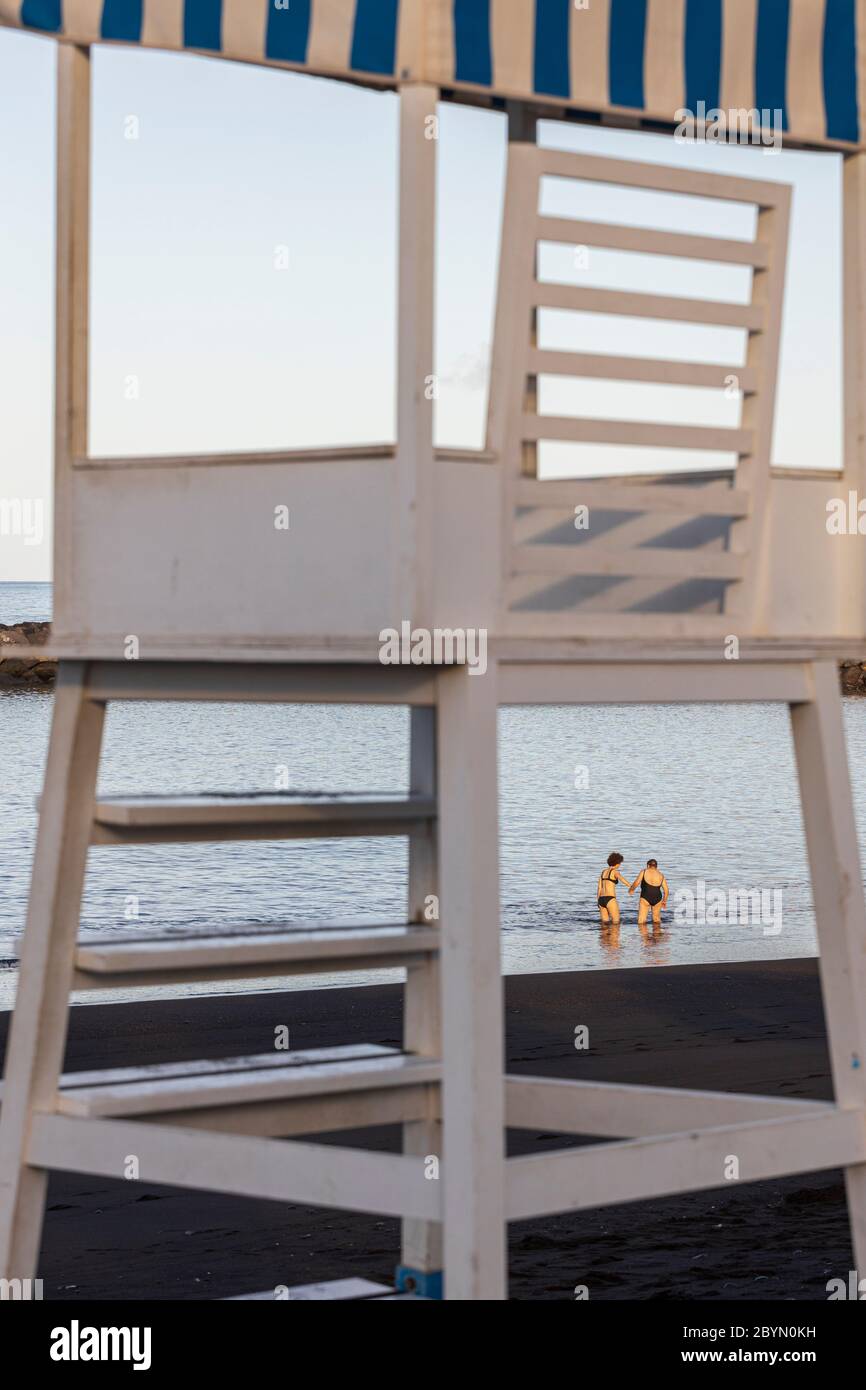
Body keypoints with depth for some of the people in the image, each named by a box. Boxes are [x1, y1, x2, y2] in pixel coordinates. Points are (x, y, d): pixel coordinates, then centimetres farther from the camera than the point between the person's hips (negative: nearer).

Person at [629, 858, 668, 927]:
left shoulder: (644, 872, 2)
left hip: (645, 898, -3)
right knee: (657, 920, 19)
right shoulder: (661, 875, 9)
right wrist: (664, 901, 22)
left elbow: (636, 883, -6)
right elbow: (666, 890, 8)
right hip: (657, 899, 3)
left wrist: (631, 889, 13)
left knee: (641, 922, -2)